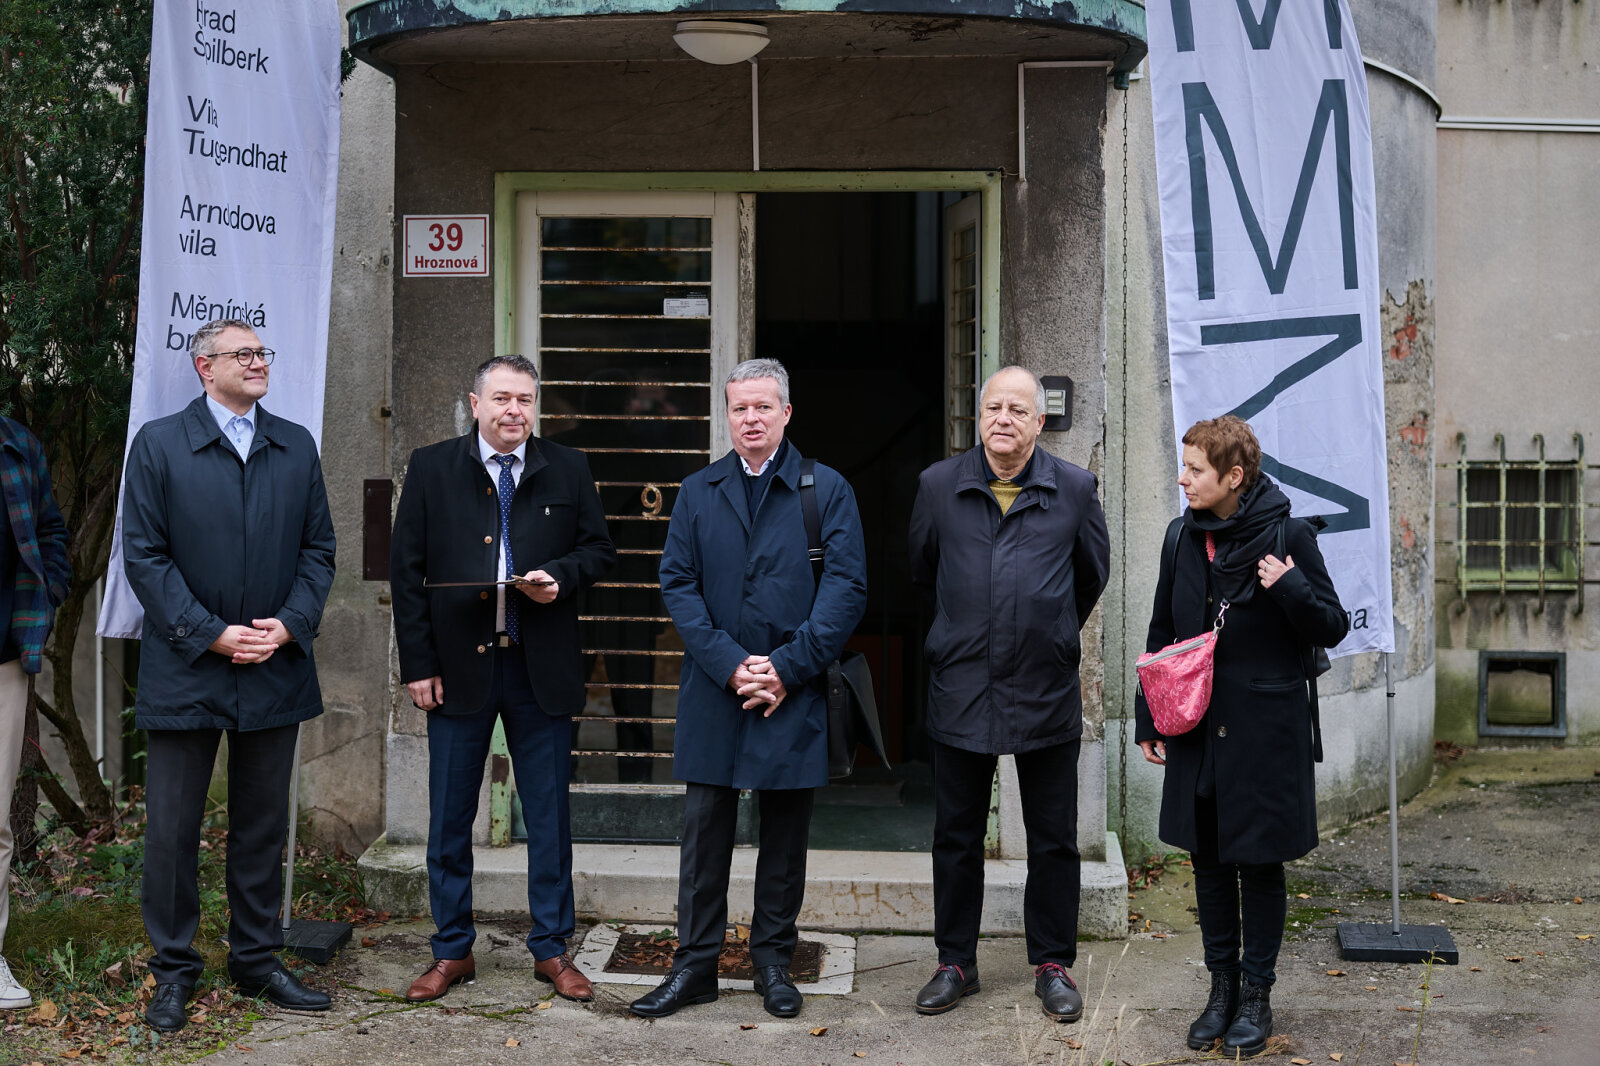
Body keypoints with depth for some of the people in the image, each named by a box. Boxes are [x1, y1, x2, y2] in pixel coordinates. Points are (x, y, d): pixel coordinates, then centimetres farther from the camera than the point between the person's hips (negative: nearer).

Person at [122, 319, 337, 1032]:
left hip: (274, 670, 3)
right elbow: (144, 555, -6)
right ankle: (173, 972, 17)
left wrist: (289, 625, -7)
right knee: (172, 829, 3)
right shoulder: (158, 444, -1)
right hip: (184, 670, -3)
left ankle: (257, 960, 25)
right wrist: (210, 633, -13)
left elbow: (318, 548, 8)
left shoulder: (297, 447, 9)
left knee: (263, 826, 12)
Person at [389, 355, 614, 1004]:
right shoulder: (431, 468, 3)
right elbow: (406, 570, 2)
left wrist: (560, 578, -11)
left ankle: (551, 950, 19)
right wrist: (418, 662, -4)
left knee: (548, 816, 7)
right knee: (449, 818, 7)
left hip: (542, 668, 1)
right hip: (459, 665, 0)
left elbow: (599, 549, 11)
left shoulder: (567, 469, 6)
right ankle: (452, 952, 20)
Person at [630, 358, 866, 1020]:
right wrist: (729, 663, -11)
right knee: (705, 829, 5)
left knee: (785, 834, 8)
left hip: (794, 693, -1)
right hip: (714, 690, 1)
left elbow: (846, 588, -5)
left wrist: (787, 667, -13)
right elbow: (678, 584, 1)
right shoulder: (697, 493, 8)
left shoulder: (827, 490, 2)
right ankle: (695, 965, 15)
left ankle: (773, 960, 21)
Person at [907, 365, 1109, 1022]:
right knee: (956, 839, 10)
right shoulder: (938, 485, 1)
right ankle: (955, 963, 23)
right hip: (960, 691, 1)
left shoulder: (1073, 488, 0)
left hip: (1046, 693, 0)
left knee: (1053, 842, 7)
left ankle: (1052, 966, 21)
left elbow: (1093, 573, 16)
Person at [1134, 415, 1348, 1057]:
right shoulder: (1183, 536, 4)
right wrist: (1148, 719, 11)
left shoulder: (1287, 536, -10)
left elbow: (1333, 629, -5)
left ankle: (1257, 994, 20)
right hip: (1197, 731, 5)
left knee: (1260, 860, 5)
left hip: (1266, 732, -5)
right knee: (1209, 859, 12)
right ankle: (1222, 986, 26)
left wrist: (1292, 589, -23)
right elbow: (1162, 635, 13)